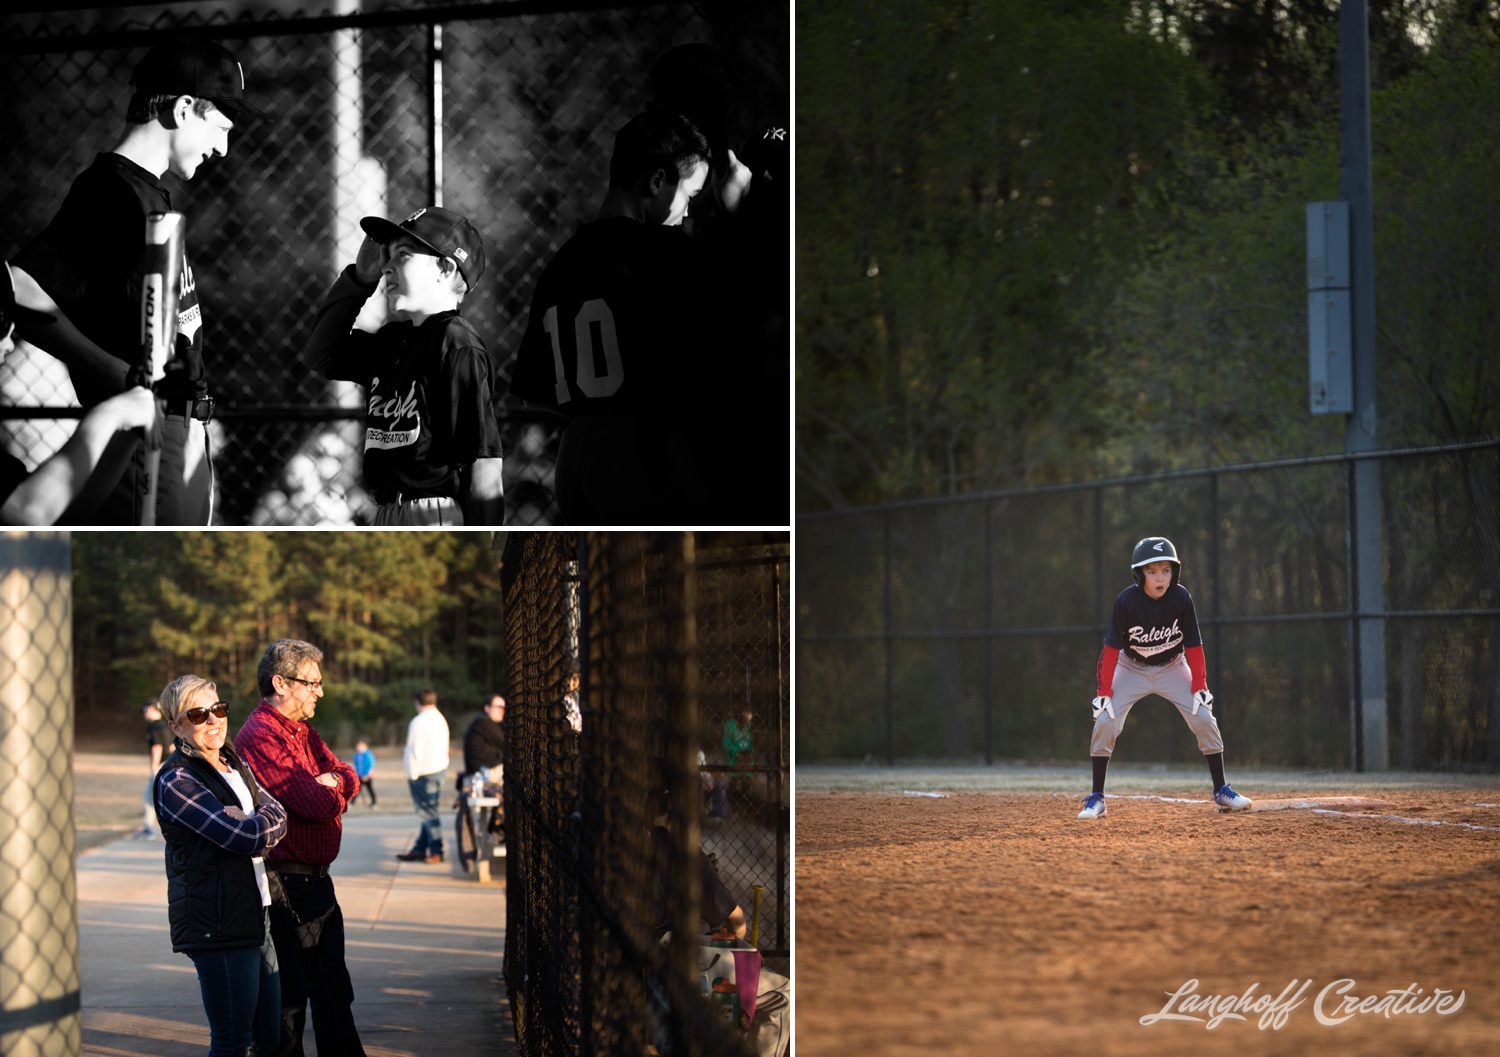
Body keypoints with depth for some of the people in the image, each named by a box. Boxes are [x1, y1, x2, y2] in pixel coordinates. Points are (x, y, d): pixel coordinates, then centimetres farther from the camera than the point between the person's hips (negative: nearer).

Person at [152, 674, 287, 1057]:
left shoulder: (236, 765, 15)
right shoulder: (176, 781, -13)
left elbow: (277, 815, 5)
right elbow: (247, 838, -19)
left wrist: (251, 823, -15)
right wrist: (261, 826, 1)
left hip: (255, 918, 8)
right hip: (217, 922, -8)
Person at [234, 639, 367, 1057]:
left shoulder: (302, 732, 15)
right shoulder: (260, 736, -18)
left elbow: (348, 778, 11)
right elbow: (316, 804, -24)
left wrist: (331, 782, -13)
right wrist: (334, 794, -1)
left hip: (315, 879, 10)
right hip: (287, 885, -10)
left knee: (334, 990, 18)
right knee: (290, 996, -3)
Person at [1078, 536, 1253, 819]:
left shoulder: (1181, 598, -21)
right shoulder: (1126, 602, -25)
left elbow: (1193, 646, -12)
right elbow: (1112, 648, -18)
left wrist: (1199, 687, -13)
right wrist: (1104, 691, -20)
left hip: (1172, 668, 1)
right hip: (1132, 669, -1)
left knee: (1204, 718, -12)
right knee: (1105, 722, -17)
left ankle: (1221, 791, 3)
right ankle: (1096, 800, -7)